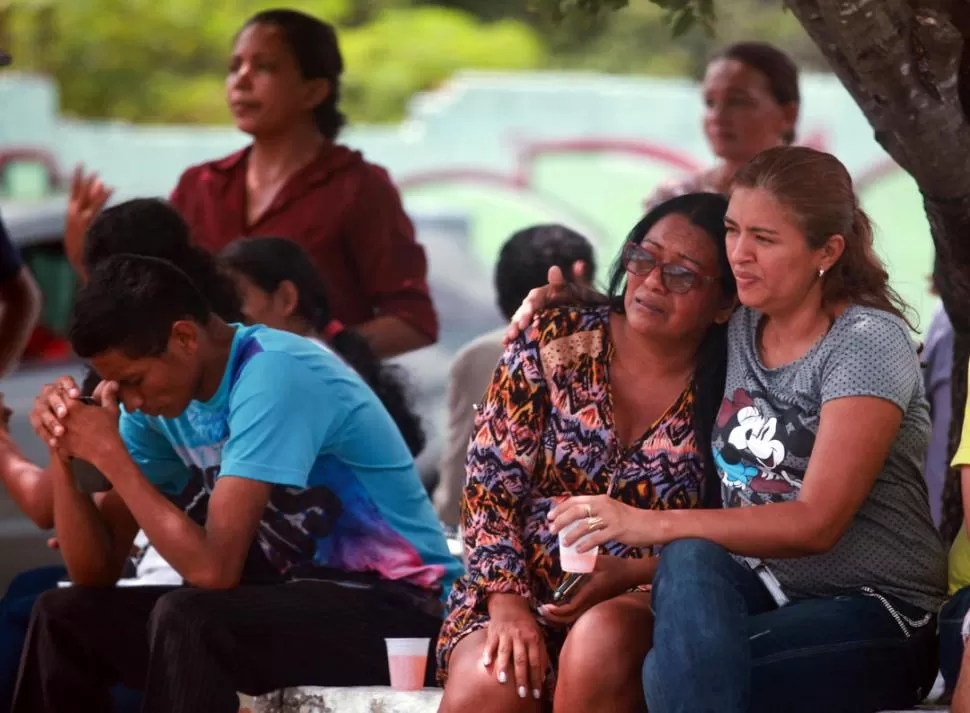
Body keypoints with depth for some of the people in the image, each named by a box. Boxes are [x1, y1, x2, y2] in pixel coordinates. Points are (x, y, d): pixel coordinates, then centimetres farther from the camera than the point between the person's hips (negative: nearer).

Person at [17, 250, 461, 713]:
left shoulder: (273, 376, -22)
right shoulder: (162, 396, 3)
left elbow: (214, 568, -29)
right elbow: (94, 571, 6)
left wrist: (111, 455, -22)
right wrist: (64, 449, -8)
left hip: (395, 607, -9)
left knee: (186, 619, -33)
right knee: (66, 616, 1)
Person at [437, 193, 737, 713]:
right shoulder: (551, 347, 2)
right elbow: (491, 487, 1)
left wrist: (631, 573, -17)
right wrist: (508, 601, -13)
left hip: (647, 598, 0)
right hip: (524, 588, 0)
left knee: (601, 638, -36)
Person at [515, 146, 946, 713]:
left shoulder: (867, 344, -12)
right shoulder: (736, 327, 7)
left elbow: (816, 524, -22)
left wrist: (652, 524, -30)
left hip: (874, 617, -5)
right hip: (762, 587, 6)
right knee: (689, 559, -31)